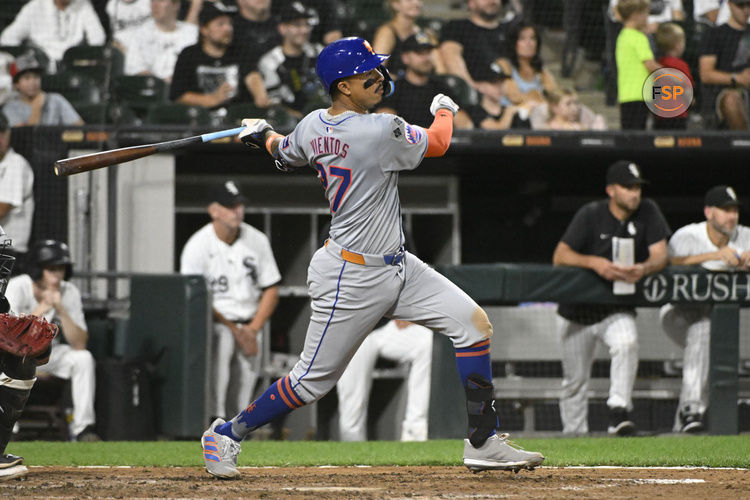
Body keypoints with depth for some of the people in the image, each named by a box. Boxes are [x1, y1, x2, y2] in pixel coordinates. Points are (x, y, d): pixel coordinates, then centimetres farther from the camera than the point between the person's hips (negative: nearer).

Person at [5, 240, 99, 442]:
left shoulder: (69, 292, -10)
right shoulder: (17, 287, -20)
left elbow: (79, 344, -17)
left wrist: (60, 309, -28)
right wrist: (42, 308, -35)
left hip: (49, 352, 3)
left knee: (84, 358, -23)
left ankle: (83, 428, -22)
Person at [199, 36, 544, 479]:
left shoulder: (313, 127, 0)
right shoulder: (380, 132, -24)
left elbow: (285, 155, 21)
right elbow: (437, 143, -8)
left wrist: (263, 135, 44)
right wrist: (445, 109, 14)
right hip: (353, 276, -10)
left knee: (474, 322, 1)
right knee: (313, 380, 1)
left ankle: (484, 443, 5)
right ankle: (226, 435, 20)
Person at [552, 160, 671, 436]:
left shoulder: (647, 212, -5)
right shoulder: (591, 214, -13)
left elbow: (660, 255, -11)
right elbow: (560, 257, -20)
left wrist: (644, 269, -35)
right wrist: (594, 262, -39)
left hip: (617, 310, 1)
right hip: (578, 311, -1)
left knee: (627, 342, -31)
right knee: (574, 380, 4)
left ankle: (618, 411, -32)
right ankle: (574, 436, 20)